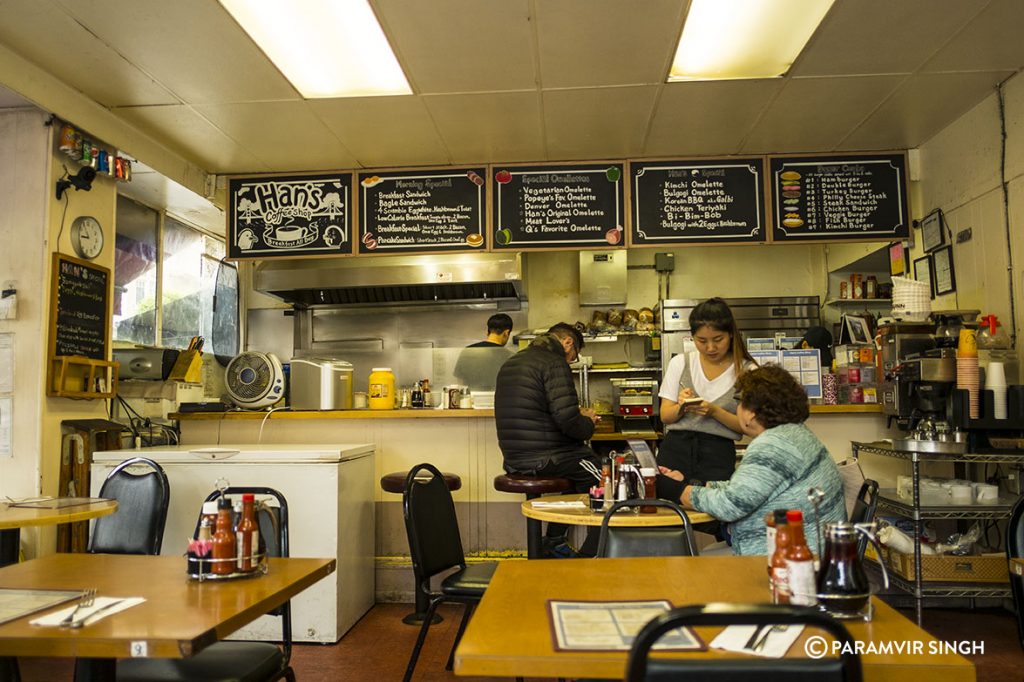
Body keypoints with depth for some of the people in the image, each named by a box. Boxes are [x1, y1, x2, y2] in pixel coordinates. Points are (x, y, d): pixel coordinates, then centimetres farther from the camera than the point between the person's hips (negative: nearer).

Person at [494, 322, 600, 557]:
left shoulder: (510, 363, 16)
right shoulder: (554, 363, -13)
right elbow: (567, 419, -22)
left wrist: (579, 415, 20)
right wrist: (588, 423, 1)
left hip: (513, 459, 9)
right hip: (542, 459, -9)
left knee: (579, 464, 28)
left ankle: (554, 540, 29)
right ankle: (590, 553, 9)